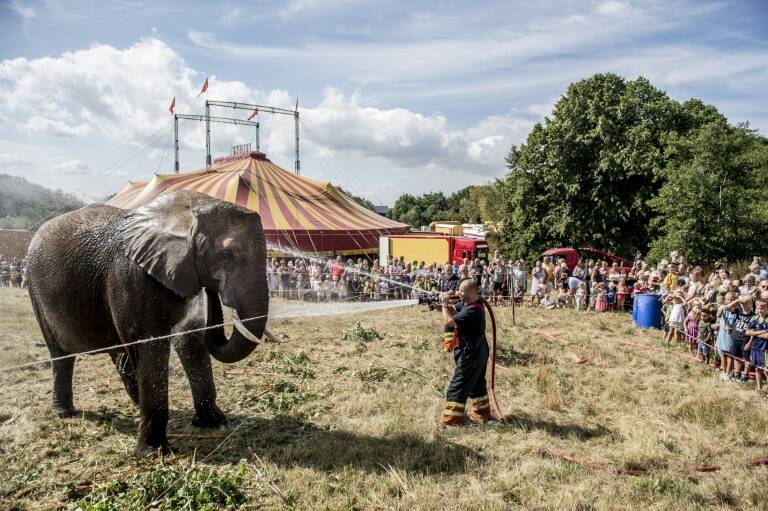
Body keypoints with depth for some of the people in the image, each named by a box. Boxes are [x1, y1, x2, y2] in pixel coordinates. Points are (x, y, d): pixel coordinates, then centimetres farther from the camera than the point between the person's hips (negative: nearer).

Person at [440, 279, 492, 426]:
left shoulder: (472, 311, -27)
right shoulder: (467, 303, 3)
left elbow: (449, 321, -24)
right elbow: (454, 309, 14)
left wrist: (445, 303, -12)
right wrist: (448, 300, -8)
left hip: (470, 354, -10)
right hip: (478, 352, 10)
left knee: (457, 386, -3)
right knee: (477, 383, 20)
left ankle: (452, 419, 3)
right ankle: (482, 413, 32)